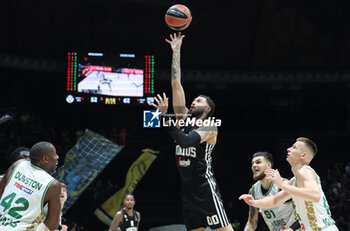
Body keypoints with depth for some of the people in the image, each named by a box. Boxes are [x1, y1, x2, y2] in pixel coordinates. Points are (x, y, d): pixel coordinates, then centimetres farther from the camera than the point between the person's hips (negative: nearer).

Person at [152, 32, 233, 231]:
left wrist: (165, 115, -24)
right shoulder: (184, 118, 13)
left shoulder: (209, 126, -6)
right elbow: (176, 83, 11)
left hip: (205, 184, -7)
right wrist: (176, 51, 11)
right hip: (187, 186, 7)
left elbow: (185, 141, -24)